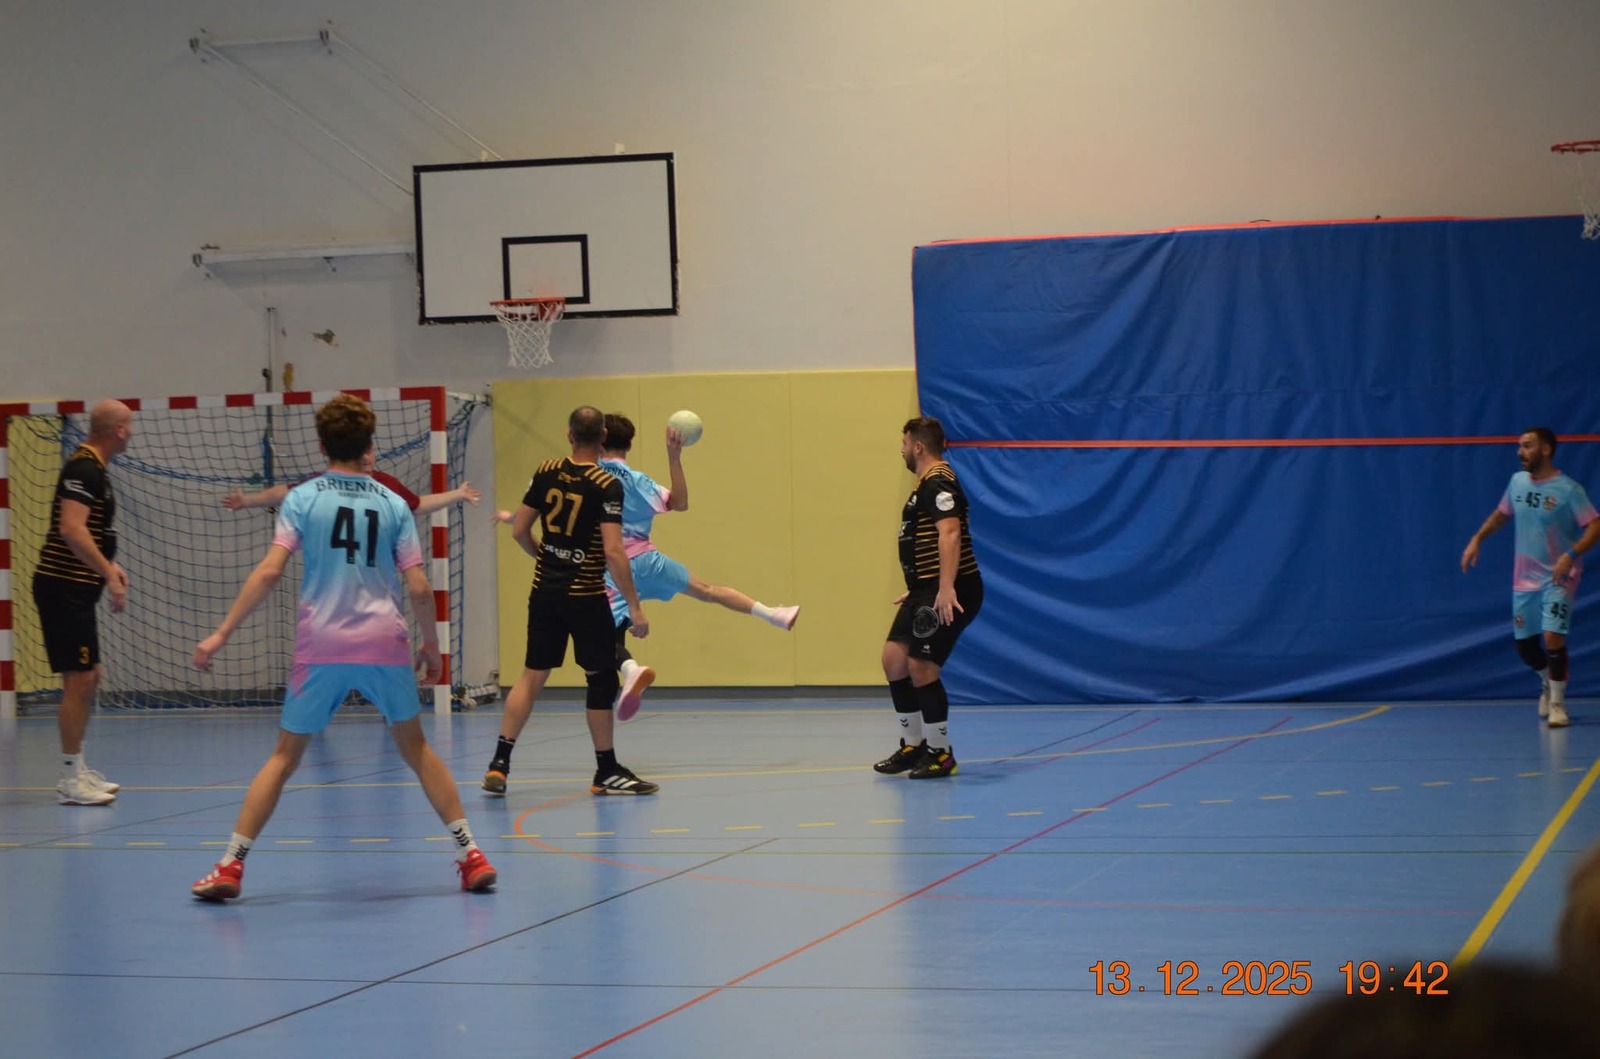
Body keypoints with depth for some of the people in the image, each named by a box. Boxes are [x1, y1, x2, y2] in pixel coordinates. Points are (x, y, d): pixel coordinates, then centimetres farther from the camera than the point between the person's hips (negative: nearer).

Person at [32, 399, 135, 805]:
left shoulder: (93, 468, 15)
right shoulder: (84, 469, -16)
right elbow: (71, 529, -27)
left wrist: (108, 564, 18)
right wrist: (109, 573, -27)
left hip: (74, 589, 10)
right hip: (64, 587, -10)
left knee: (88, 679, 15)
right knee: (78, 679, -8)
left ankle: (78, 770, 23)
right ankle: (70, 779, -3)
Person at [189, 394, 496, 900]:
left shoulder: (302, 499, 1)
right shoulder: (393, 504, 6)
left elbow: (269, 571, -8)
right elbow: (419, 587, 1)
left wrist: (221, 634, -5)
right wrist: (431, 642, 17)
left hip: (321, 646, -1)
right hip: (386, 644, 1)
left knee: (285, 756, 8)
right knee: (415, 747, 17)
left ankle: (230, 866, 2)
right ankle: (470, 855, 15)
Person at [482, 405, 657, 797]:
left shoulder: (546, 473, 1)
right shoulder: (607, 486, -14)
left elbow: (519, 530, 6)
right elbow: (613, 551, -19)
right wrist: (635, 607, -15)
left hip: (545, 591, 5)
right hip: (586, 595, -5)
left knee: (532, 676, 11)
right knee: (601, 679, 6)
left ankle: (499, 764, 6)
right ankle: (607, 772, 12)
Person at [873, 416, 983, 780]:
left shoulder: (938, 482, -14)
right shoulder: (927, 484, 19)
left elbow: (950, 533, -27)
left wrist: (946, 589, -36)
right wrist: (917, 590, 32)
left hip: (947, 594, -10)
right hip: (927, 590, 10)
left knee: (921, 665, -11)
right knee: (894, 658, 7)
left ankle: (941, 753, 1)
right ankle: (913, 745, 16)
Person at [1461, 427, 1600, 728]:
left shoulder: (1568, 489, -15)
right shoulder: (1518, 481, 3)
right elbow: (1501, 514, 20)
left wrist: (1571, 554, -31)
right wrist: (1477, 539, 7)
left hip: (1558, 578, -6)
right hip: (1524, 579, 6)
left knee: (1553, 639, -18)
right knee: (1524, 644, 10)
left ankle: (1557, 703, -1)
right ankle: (1547, 683, 39)